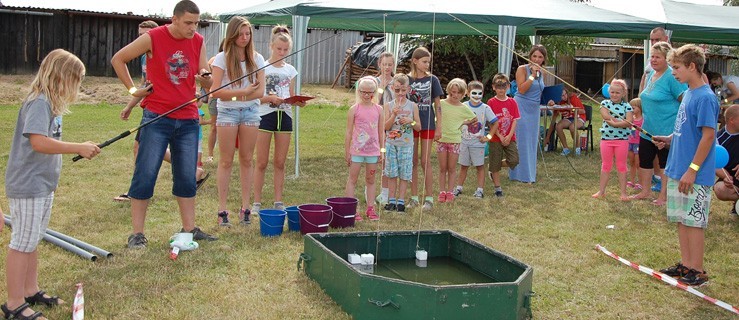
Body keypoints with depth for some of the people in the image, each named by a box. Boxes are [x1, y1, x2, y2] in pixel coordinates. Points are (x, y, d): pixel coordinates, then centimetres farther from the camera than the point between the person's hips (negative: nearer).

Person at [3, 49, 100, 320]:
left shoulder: (50, 102, 10)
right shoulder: (38, 103, -19)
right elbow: (38, 142, -30)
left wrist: (79, 150, 8)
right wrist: (79, 148, -27)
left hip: (43, 184, 10)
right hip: (27, 186, -10)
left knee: (32, 241, 18)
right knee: (22, 243, -1)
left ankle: (31, 292, 31)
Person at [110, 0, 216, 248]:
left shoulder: (198, 42, 4)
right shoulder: (153, 38, -8)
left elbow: (208, 83, 6)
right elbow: (117, 59, 3)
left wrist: (204, 77, -17)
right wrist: (132, 89, -1)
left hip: (188, 120, 4)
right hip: (157, 118, -4)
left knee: (187, 177, 8)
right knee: (145, 175, -2)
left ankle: (189, 229, 18)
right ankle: (137, 233, 6)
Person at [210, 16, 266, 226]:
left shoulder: (256, 59, 5)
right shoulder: (222, 59, -4)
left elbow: (260, 92, -2)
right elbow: (216, 91, -12)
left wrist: (234, 95, -12)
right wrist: (244, 92, -17)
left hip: (251, 112, 3)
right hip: (227, 112, -3)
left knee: (246, 160, 5)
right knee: (226, 161, 0)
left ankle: (245, 207, 10)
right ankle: (222, 209, 3)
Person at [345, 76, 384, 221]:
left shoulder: (378, 109, 4)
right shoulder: (354, 109, -3)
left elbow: (381, 131, 9)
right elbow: (349, 132, -2)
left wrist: (382, 150, 6)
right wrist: (347, 152, -3)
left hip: (373, 150, 3)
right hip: (357, 150, -3)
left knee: (370, 180, 10)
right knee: (352, 179, 2)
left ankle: (370, 208, 17)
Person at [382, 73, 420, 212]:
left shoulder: (412, 106, 1)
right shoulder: (389, 105, 1)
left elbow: (419, 127, 4)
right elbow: (386, 127, -5)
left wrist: (411, 121, -15)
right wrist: (393, 115, -19)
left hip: (406, 145, 0)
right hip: (391, 144, 0)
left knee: (404, 174, 2)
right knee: (391, 173, 5)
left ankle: (401, 201, 10)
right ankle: (391, 200, 14)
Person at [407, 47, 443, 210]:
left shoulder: (432, 80, 0)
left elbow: (437, 106, 2)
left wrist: (439, 127, -2)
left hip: (427, 124, -1)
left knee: (425, 161, 0)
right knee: (413, 162, 6)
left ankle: (429, 198, 8)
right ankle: (414, 197, 15)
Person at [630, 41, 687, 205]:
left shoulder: (672, 77, -16)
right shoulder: (651, 75, 10)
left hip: (666, 130, -8)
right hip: (648, 129, 8)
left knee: (665, 163, 4)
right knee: (644, 160, 14)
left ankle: (663, 195, 16)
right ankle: (646, 191, 29)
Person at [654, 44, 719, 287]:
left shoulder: (705, 97, -17)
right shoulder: (688, 94, 10)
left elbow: (708, 135, -20)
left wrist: (692, 170, -21)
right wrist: (670, 139, 8)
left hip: (695, 176, -9)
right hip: (677, 171, 9)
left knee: (694, 222, 0)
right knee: (681, 219, 14)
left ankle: (697, 271, 11)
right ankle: (686, 264, 25)